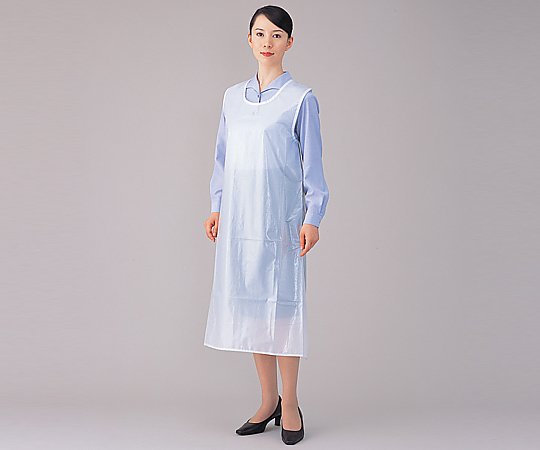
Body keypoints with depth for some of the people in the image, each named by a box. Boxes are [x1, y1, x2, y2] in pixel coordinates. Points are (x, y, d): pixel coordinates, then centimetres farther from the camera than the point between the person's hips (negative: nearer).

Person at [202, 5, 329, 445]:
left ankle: (290, 403, 13)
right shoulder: (233, 96, 13)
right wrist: (218, 207, 12)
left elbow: (311, 161, -3)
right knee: (249, 304, 8)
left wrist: (312, 217, -8)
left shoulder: (300, 98, -1)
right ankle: (268, 400, 21)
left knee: (282, 303, -2)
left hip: (280, 216, -5)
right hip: (239, 216, 5)